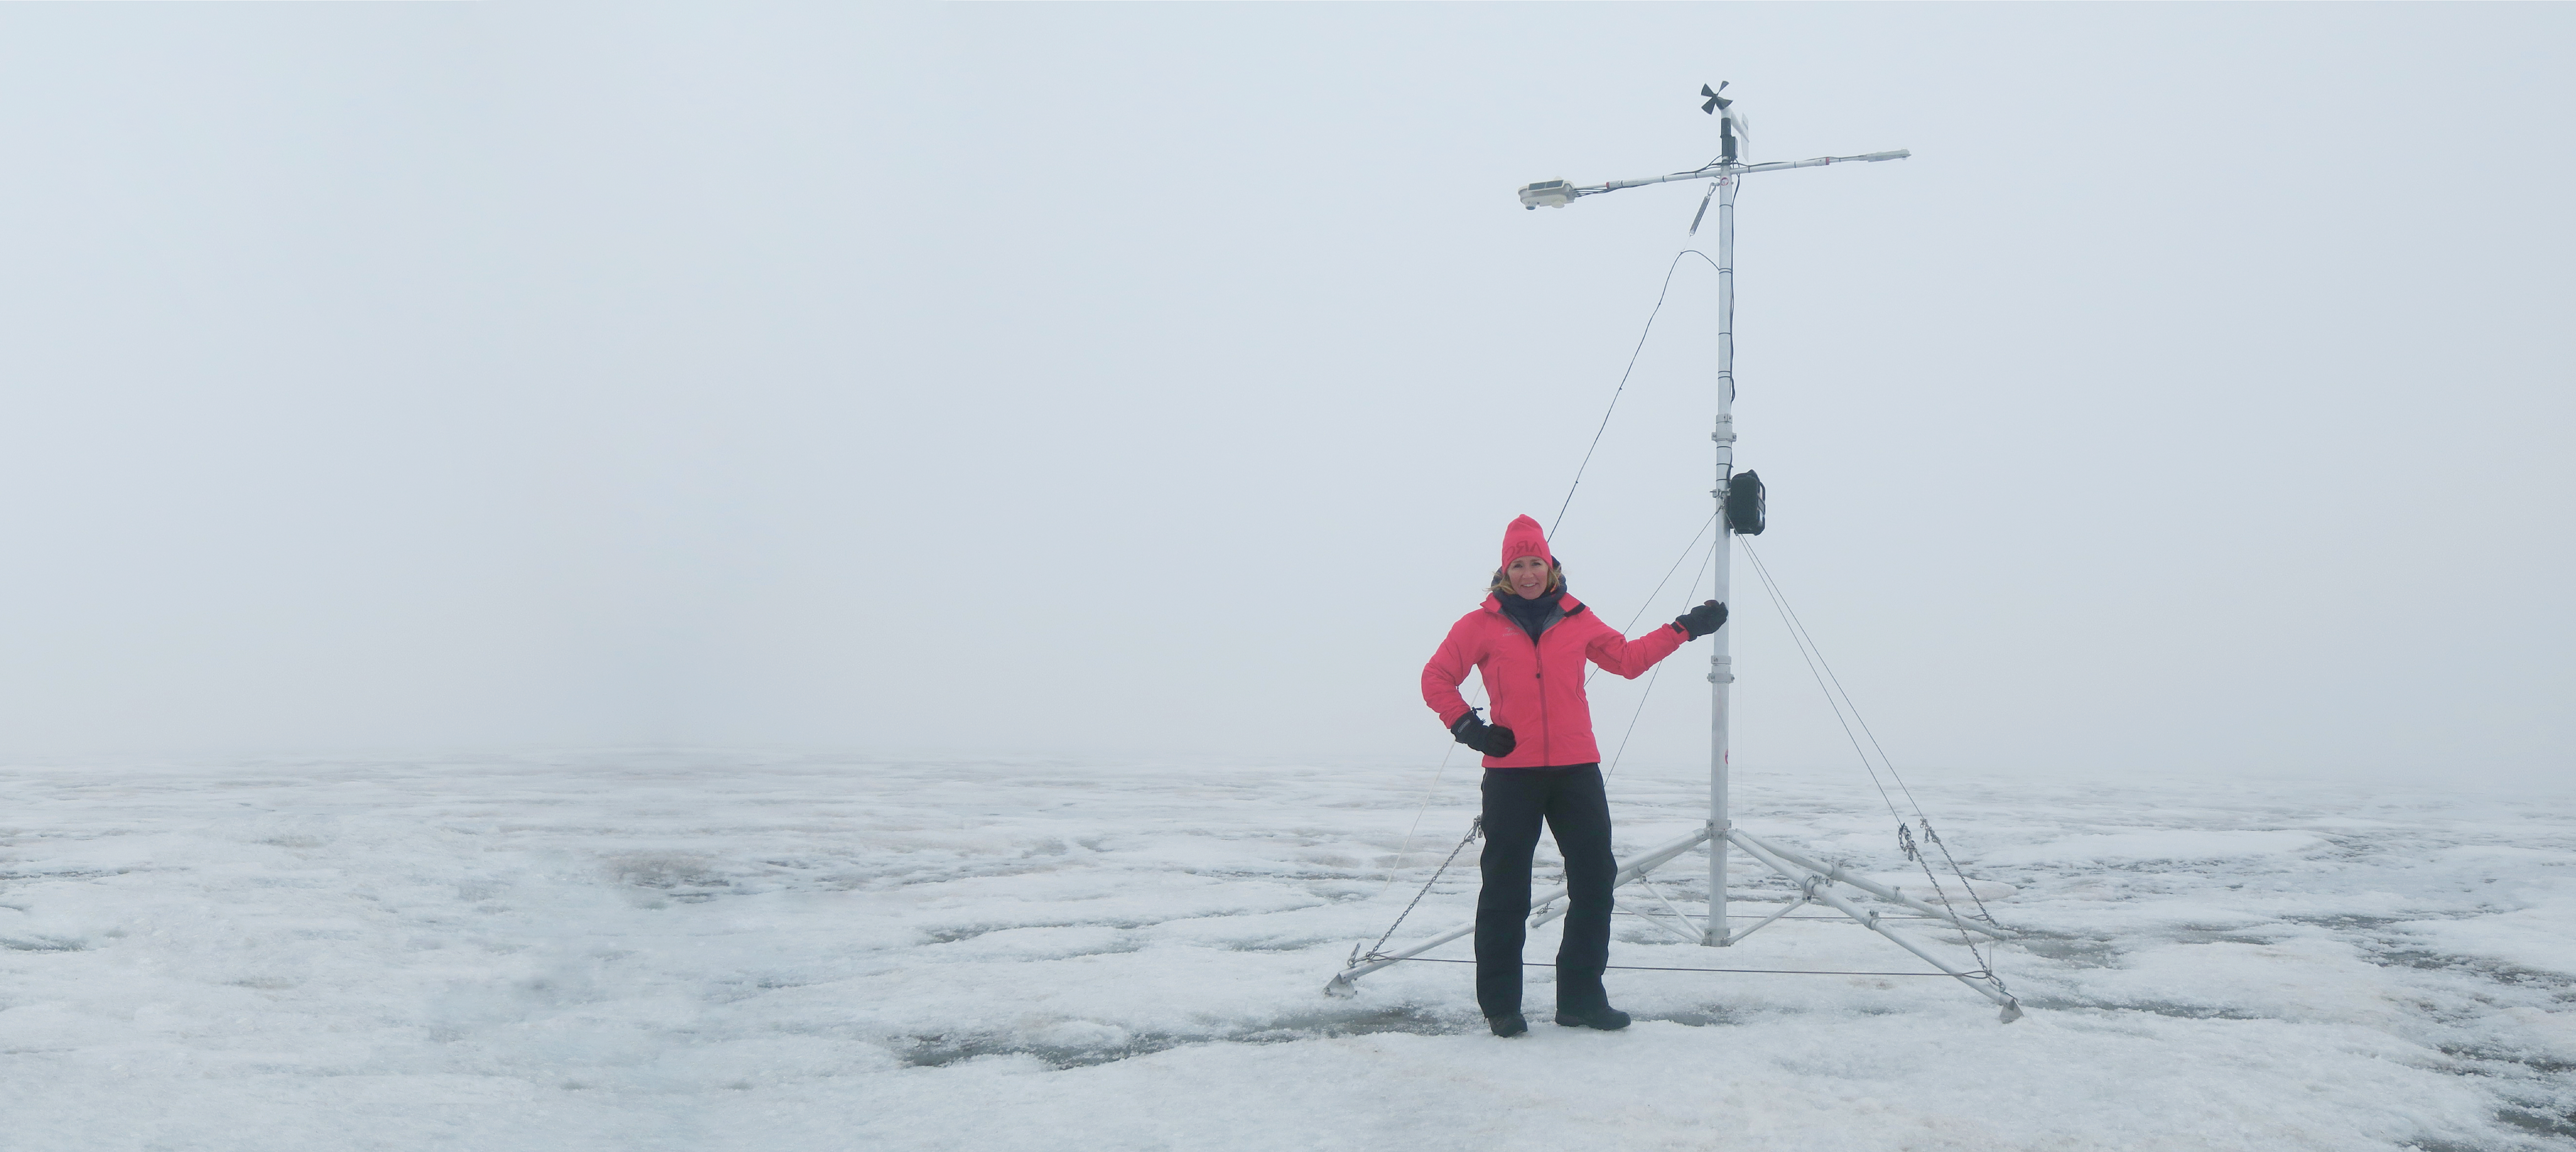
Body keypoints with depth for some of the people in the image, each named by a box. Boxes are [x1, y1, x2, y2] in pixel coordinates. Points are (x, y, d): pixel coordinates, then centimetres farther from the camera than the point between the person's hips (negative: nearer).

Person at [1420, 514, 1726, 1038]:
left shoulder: (1577, 620, 10)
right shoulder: (1483, 625, 1)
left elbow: (1628, 659, 23)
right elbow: (1437, 679, 5)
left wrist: (1683, 630, 20)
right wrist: (1469, 728, -7)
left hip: (1576, 769, 3)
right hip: (1511, 773, -3)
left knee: (1595, 881, 5)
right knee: (1506, 890, 0)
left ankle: (1582, 998, 17)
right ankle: (1501, 1006, 11)